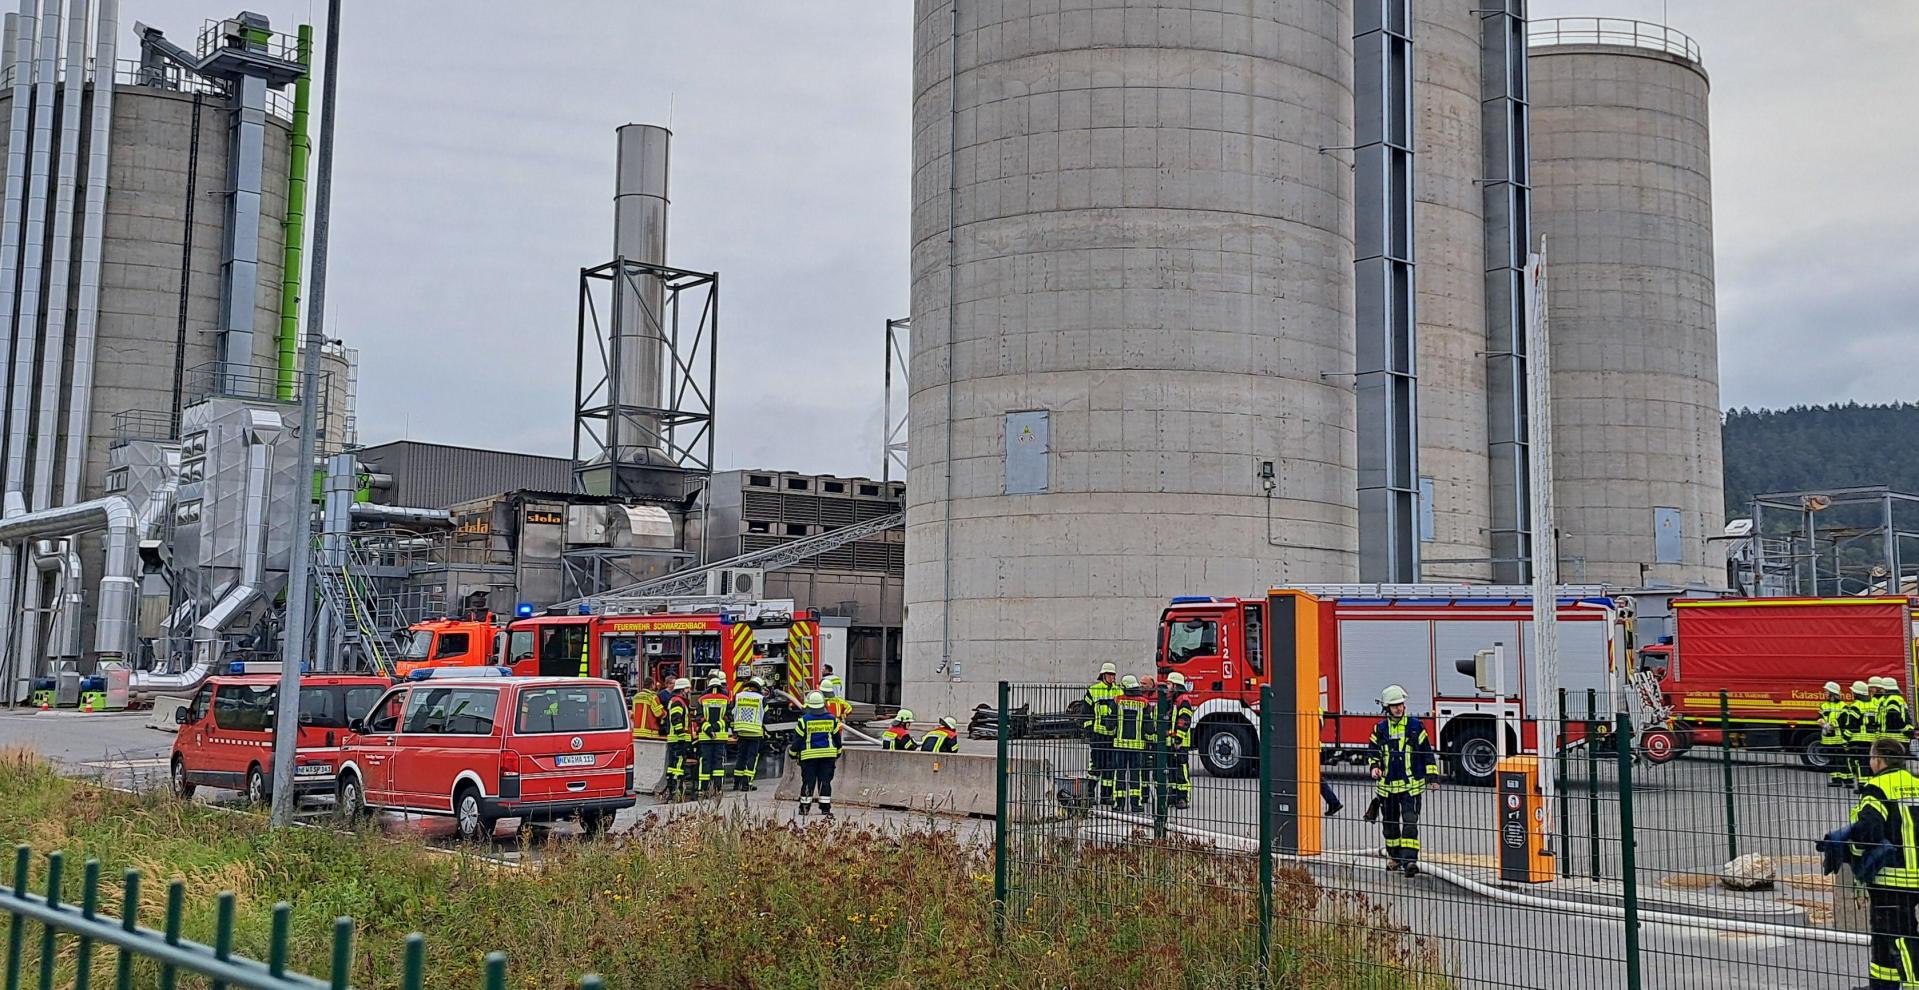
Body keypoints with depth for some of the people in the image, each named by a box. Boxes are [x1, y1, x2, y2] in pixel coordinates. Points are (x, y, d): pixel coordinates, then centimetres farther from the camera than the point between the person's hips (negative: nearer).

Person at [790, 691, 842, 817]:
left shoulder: (804, 720, -8)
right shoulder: (831, 719, 2)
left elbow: (797, 739, -3)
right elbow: (837, 737, 12)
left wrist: (793, 752, 12)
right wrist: (837, 753, 25)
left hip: (809, 755, -2)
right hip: (828, 754, 2)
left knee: (808, 782, 4)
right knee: (825, 781, 5)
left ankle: (804, 807, 8)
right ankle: (825, 808, 4)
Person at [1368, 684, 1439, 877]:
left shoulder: (1415, 726, -1)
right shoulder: (1380, 729, 5)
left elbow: (1427, 752, 1)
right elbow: (1372, 751, 15)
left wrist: (1432, 777, -3)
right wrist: (1374, 766, -4)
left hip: (1411, 785, -3)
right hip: (1387, 785, 3)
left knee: (1410, 822, -12)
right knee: (1390, 823, 13)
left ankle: (1410, 859, -14)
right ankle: (1394, 856, 28)